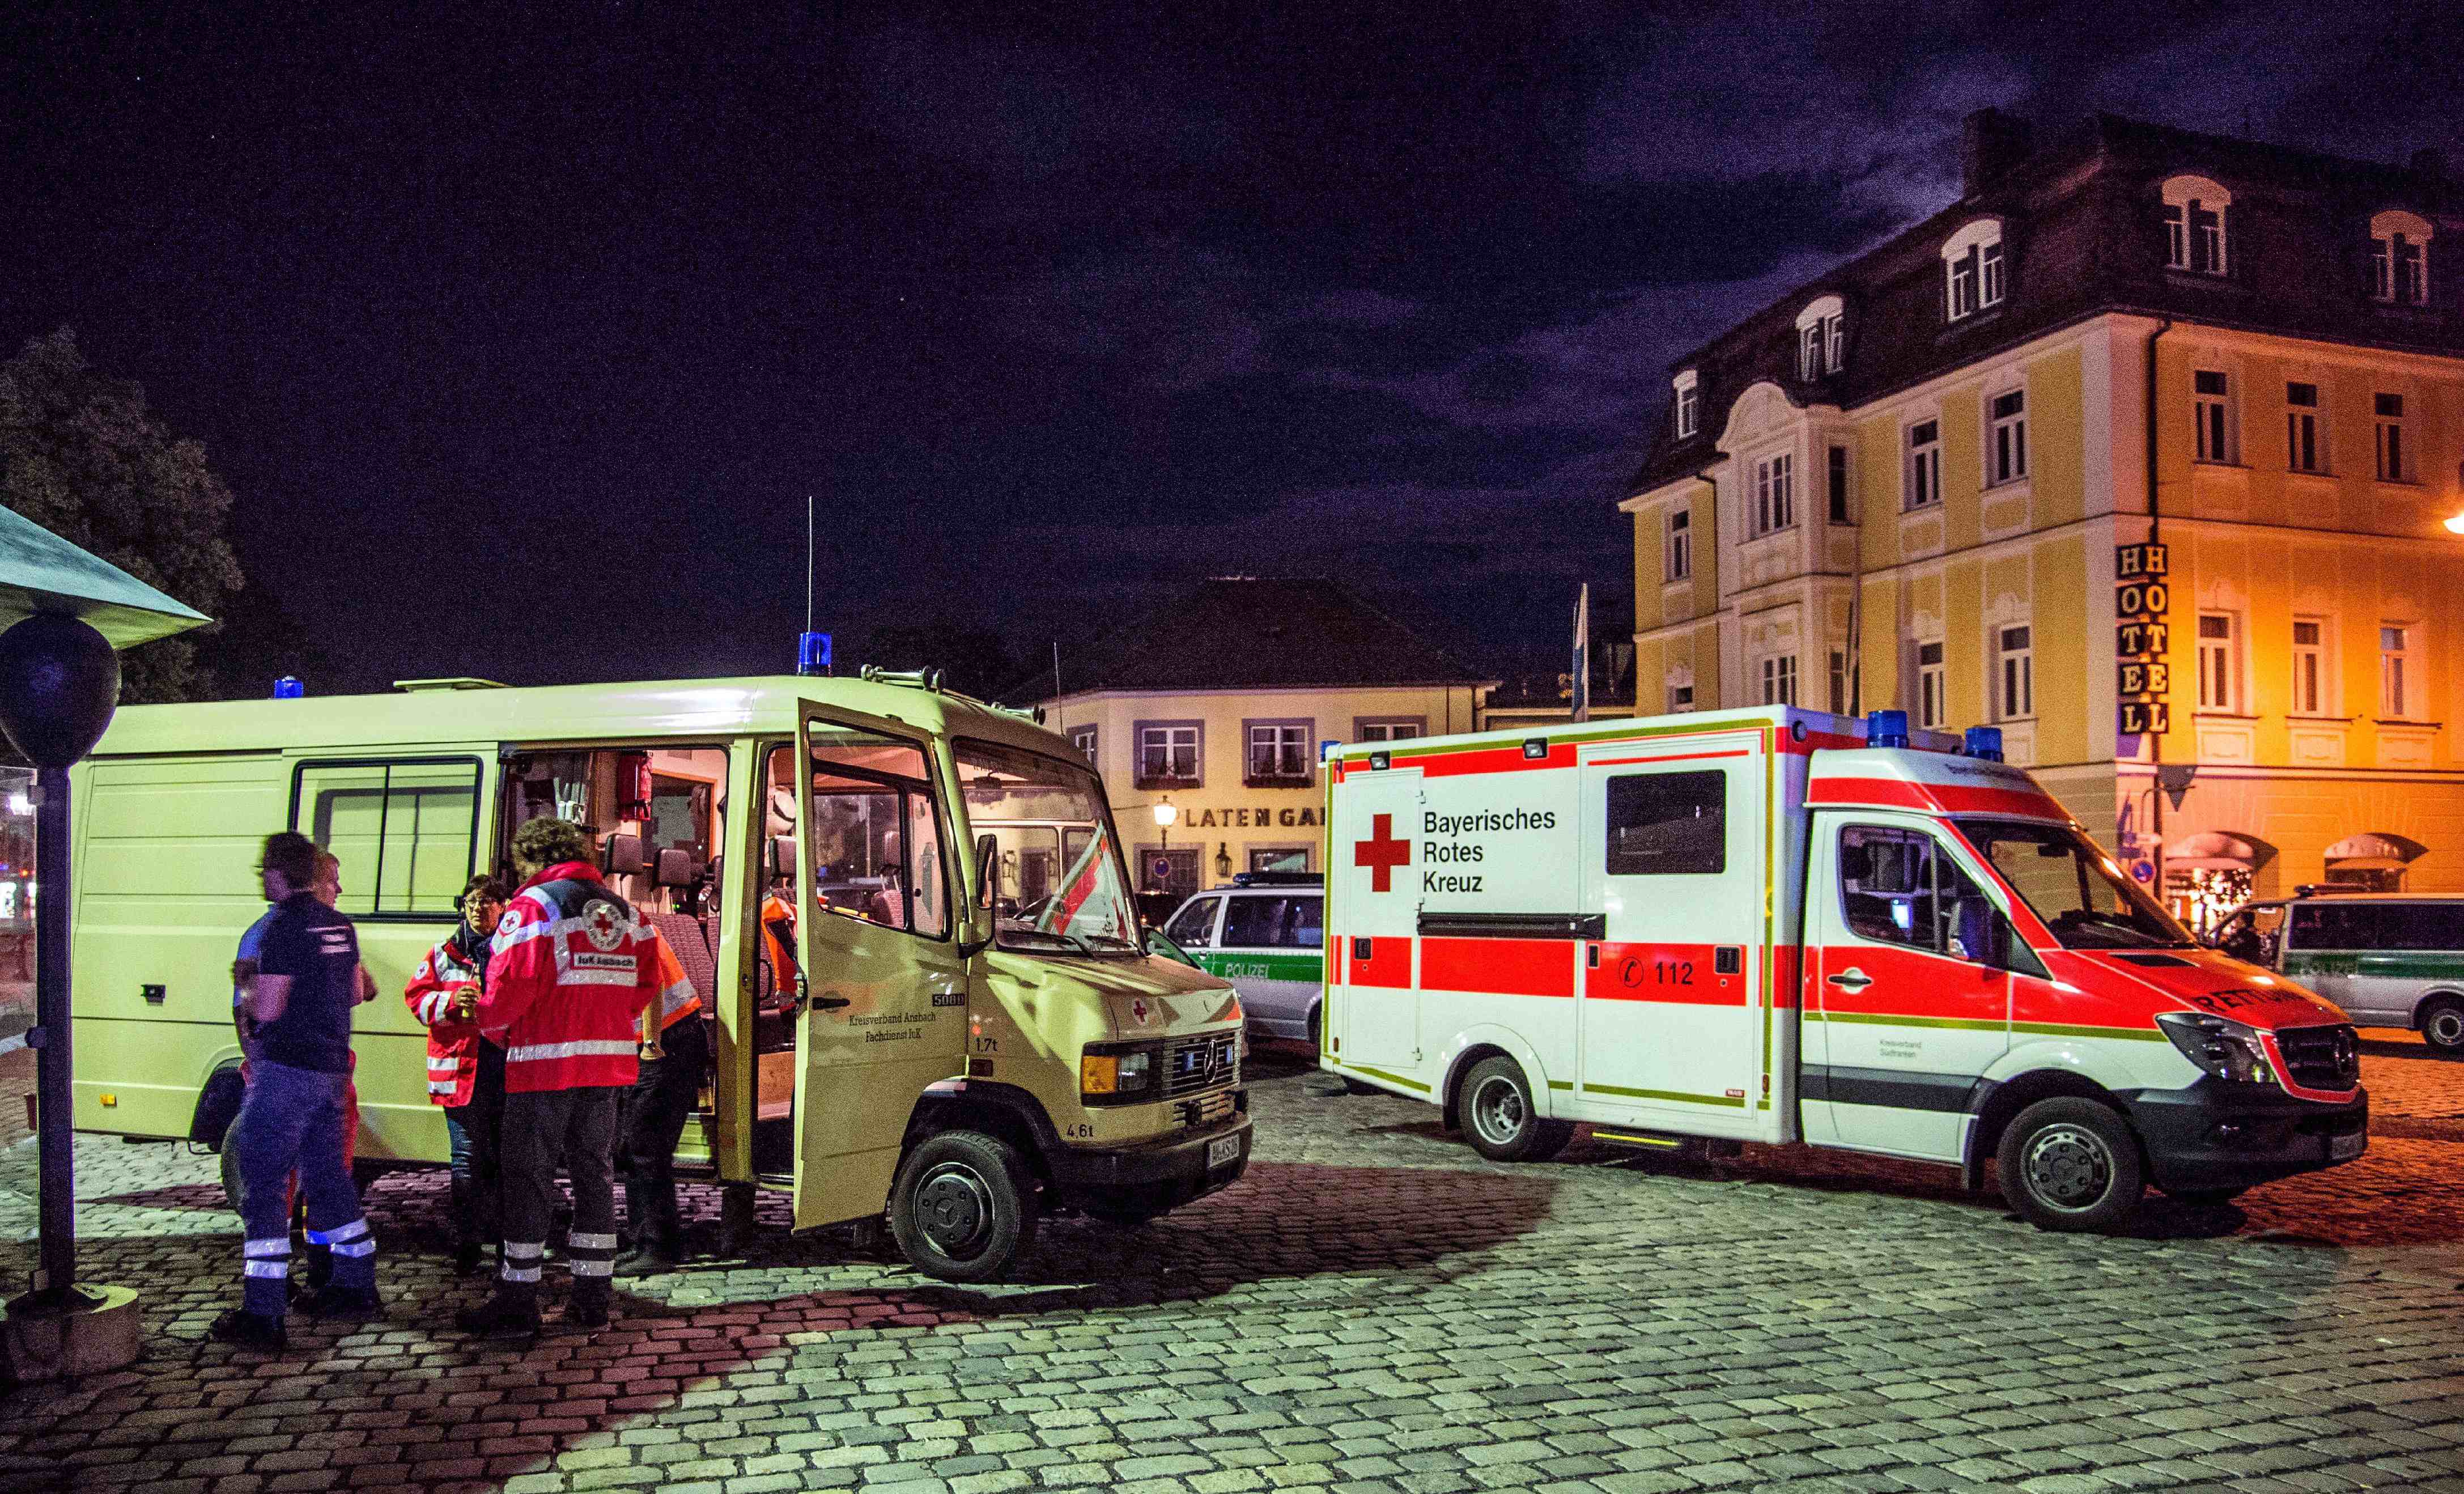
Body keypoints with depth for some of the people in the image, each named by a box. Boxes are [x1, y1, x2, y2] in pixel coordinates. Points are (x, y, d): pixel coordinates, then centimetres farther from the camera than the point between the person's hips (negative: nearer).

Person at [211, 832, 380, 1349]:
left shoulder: (283, 927, -15)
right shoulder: (339, 925, 11)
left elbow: (265, 1009, -18)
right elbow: (354, 992, 20)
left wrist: (250, 988, 2)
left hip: (285, 1070, -8)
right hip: (330, 1068, 8)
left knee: (262, 1185, -4)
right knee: (328, 1175, 18)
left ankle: (262, 1314, -5)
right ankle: (355, 1287, 26)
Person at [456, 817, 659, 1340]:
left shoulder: (534, 905, -7)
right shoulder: (625, 911, 13)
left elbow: (512, 983, -15)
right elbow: (644, 984, 10)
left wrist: (492, 1023, 3)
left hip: (545, 1061, -6)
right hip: (609, 1059, 6)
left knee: (529, 1177, 2)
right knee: (595, 1171, 13)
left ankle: (517, 1302, 7)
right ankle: (592, 1297, 18)